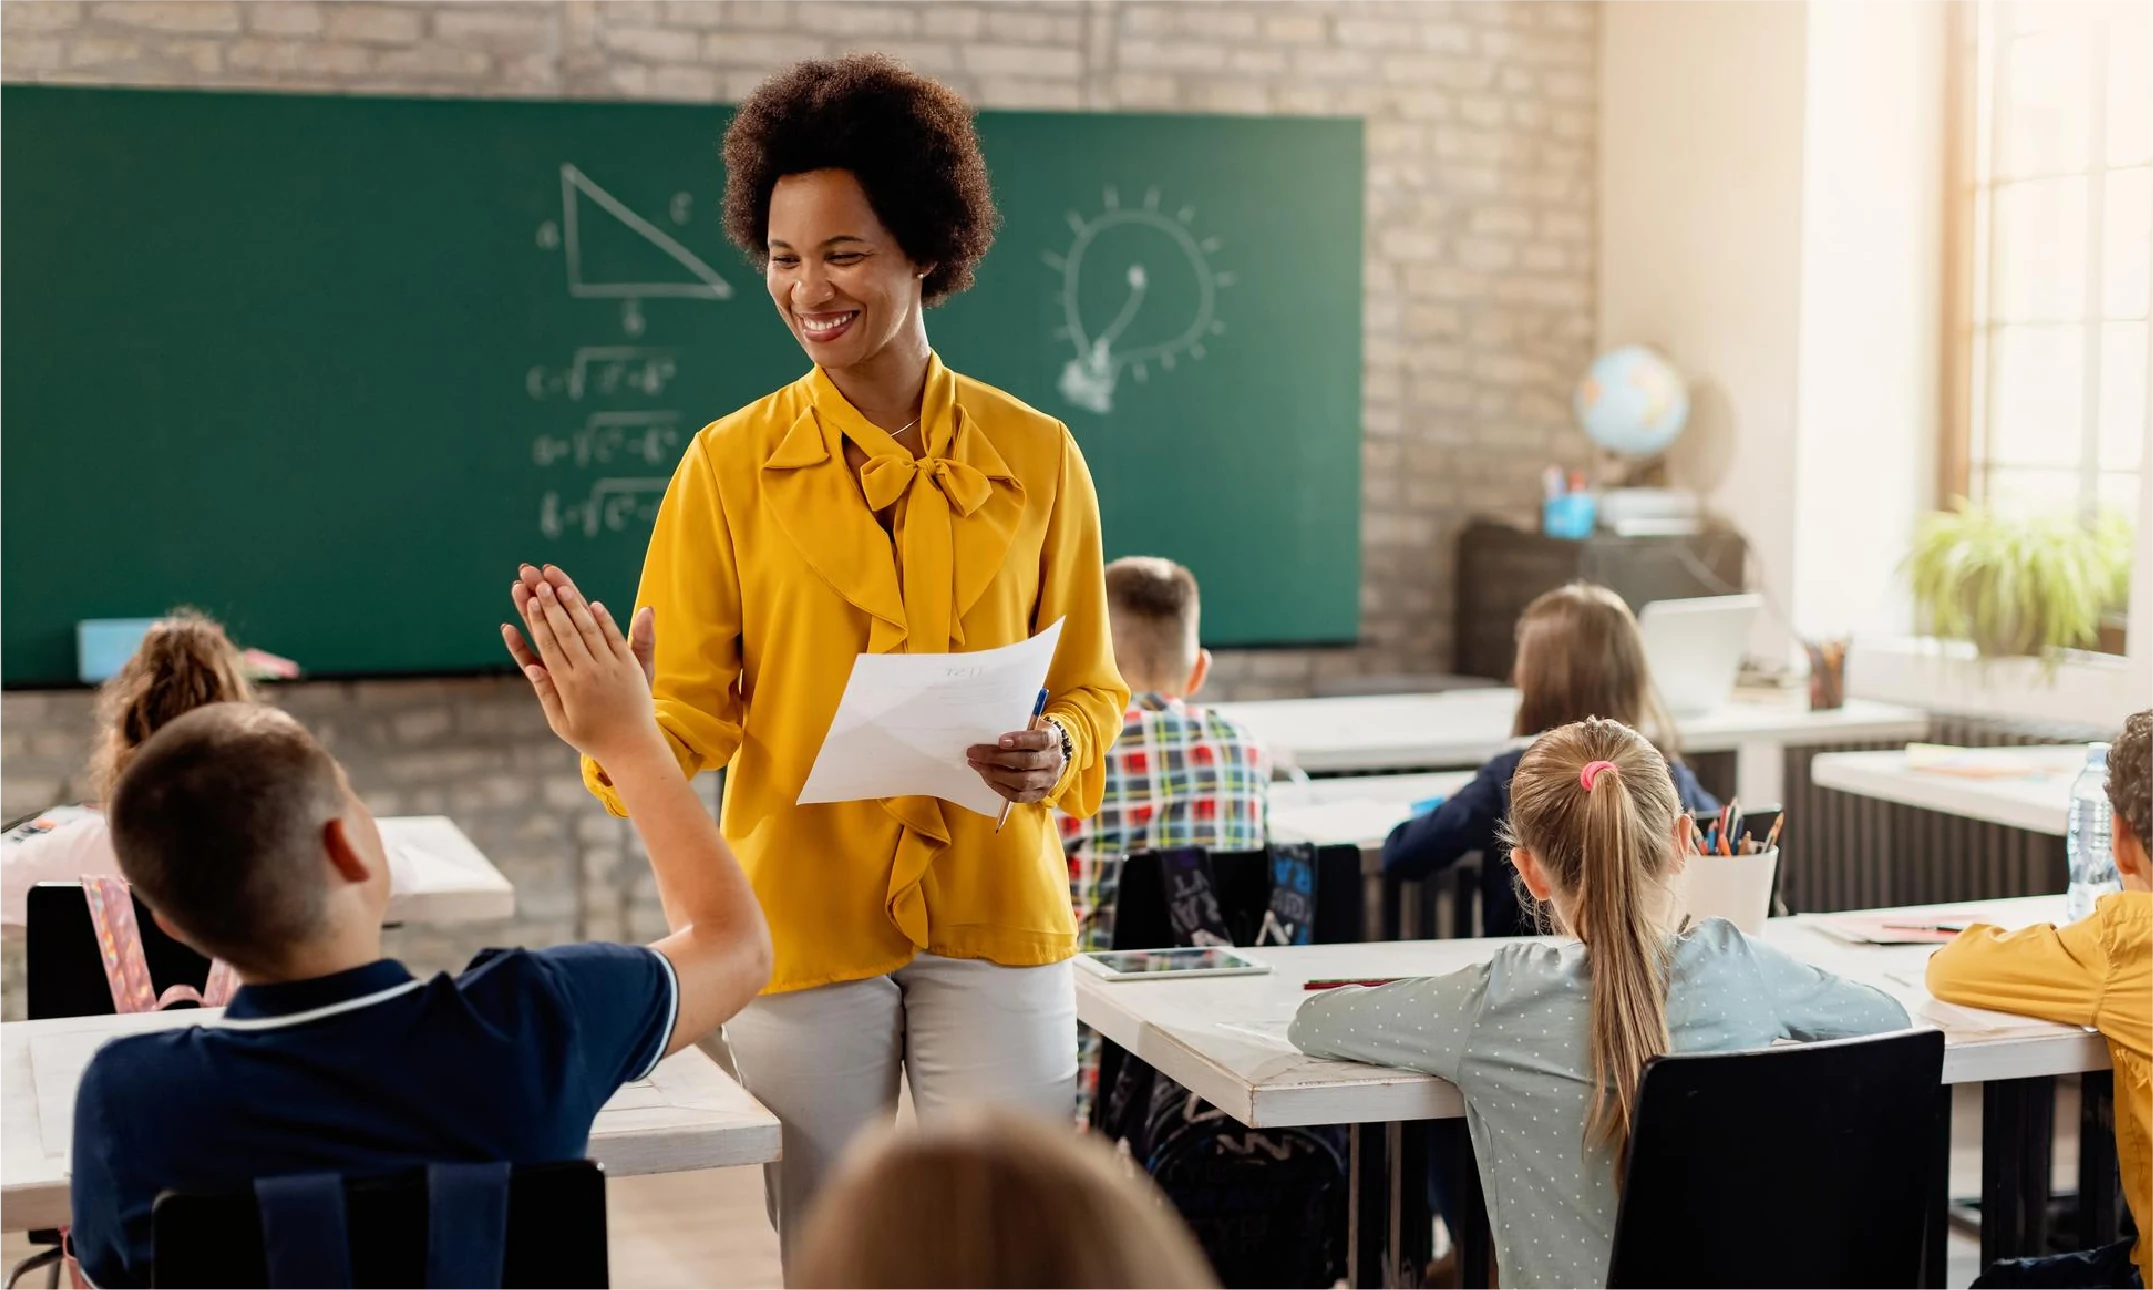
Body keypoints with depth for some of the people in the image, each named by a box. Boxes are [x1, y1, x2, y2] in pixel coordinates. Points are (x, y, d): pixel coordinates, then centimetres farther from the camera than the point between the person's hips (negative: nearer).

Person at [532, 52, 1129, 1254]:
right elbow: (686, 701, -2)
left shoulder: (1036, 457, 3)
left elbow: (1091, 686, 9)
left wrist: (1058, 751, -12)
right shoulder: (731, 465, 1)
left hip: (996, 922, 1)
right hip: (802, 921, 0)